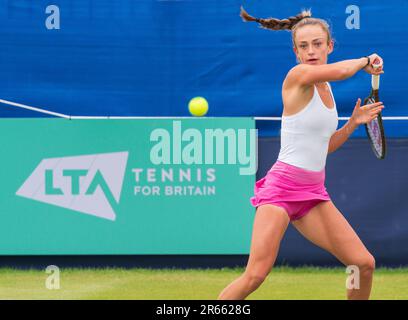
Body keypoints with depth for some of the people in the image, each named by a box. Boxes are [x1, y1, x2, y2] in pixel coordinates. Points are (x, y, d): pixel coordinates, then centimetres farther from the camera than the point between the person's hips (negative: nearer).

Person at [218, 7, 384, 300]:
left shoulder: (325, 87, 14)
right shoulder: (298, 76, -8)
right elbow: (340, 70, -27)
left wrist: (353, 123, 10)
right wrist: (365, 61, -7)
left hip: (314, 193, 8)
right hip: (283, 186, -8)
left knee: (365, 264, -1)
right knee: (255, 276, -17)